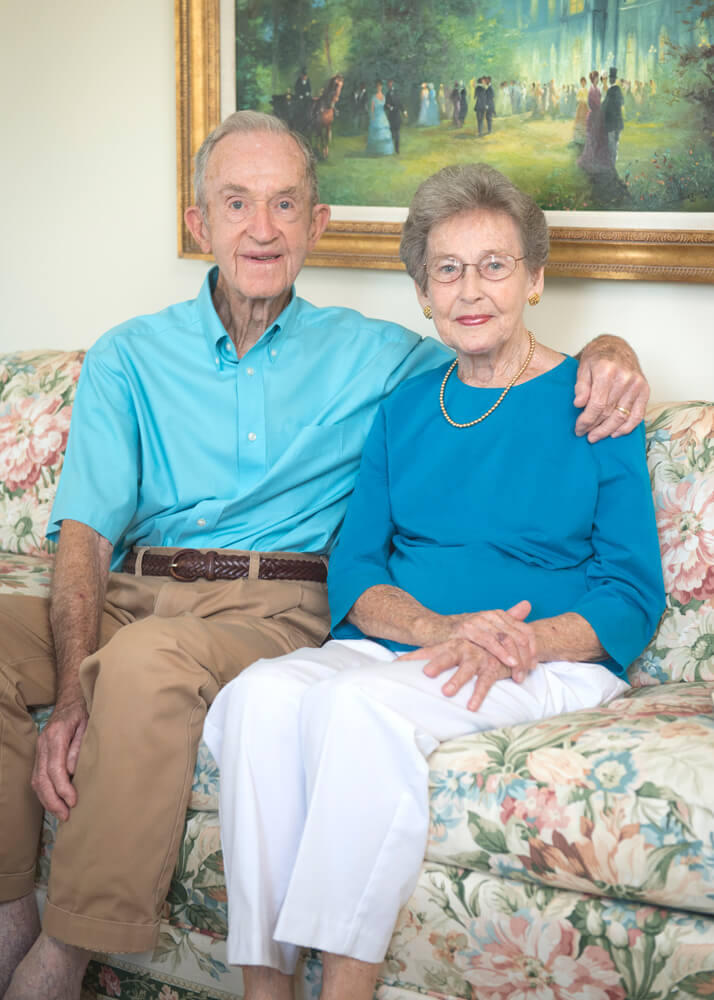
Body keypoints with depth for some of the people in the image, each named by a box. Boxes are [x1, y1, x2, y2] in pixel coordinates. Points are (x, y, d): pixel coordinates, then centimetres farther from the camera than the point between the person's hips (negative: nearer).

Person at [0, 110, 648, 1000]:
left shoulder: (371, 356, 16)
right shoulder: (129, 357, 15)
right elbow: (85, 534, 2)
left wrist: (610, 350, -4)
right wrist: (74, 697, -15)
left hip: (274, 609, -2)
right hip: (130, 593, 2)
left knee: (150, 654, -37)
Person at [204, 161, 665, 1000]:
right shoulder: (405, 409, 18)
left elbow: (633, 594, 1)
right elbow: (353, 571, 9)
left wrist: (524, 641, -19)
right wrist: (439, 628, -13)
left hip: (551, 664, -4)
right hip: (391, 644, 4)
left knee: (363, 704, -34)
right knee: (259, 695, -28)